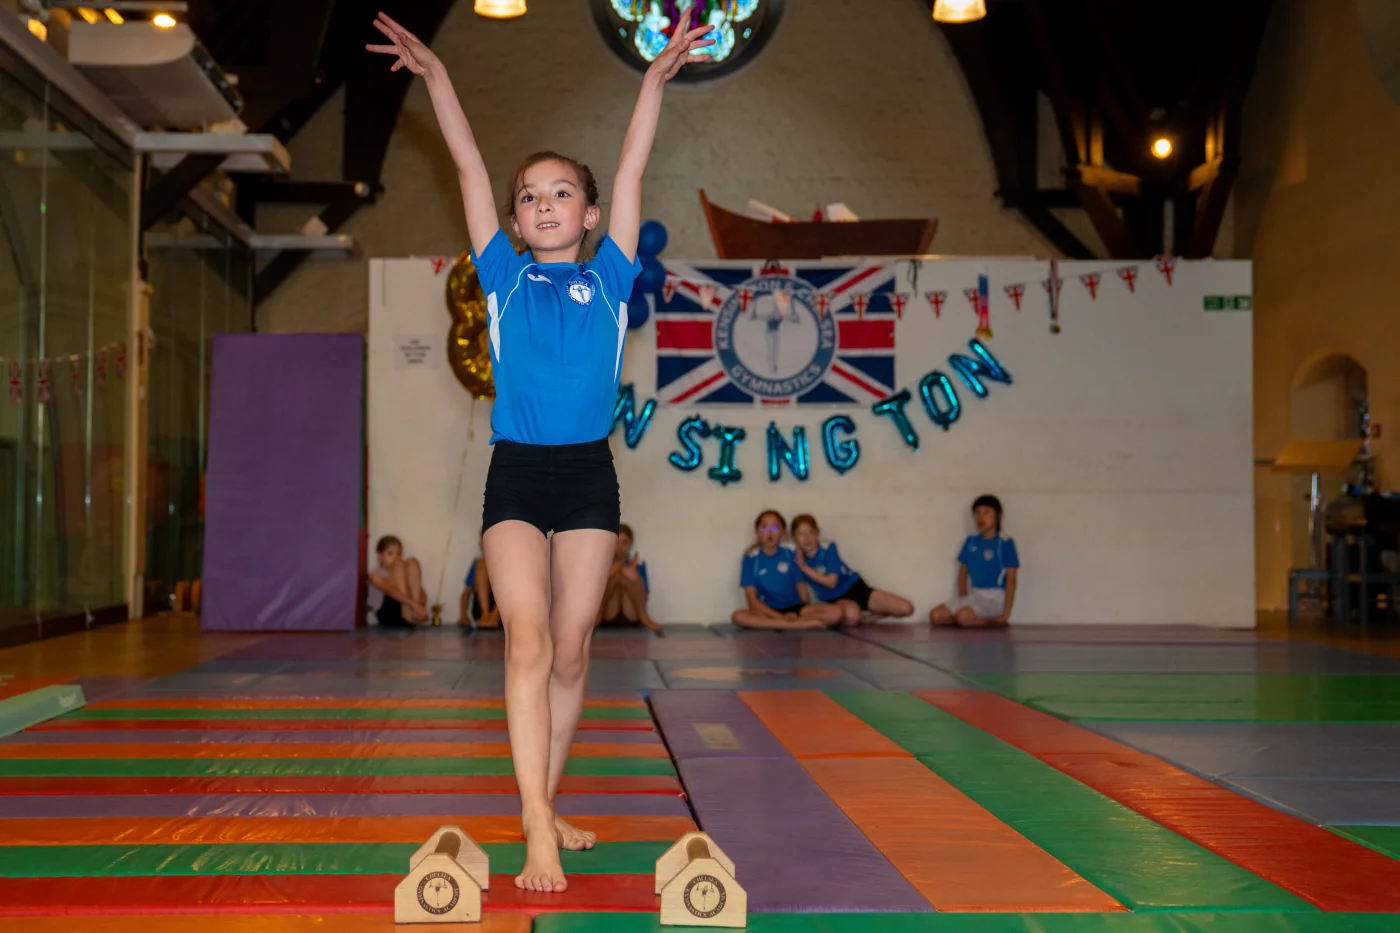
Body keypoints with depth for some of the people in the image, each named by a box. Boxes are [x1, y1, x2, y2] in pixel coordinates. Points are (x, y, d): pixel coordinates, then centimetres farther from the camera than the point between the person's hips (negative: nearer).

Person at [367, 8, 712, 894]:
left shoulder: (608, 279, 9)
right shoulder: (503, 276, 9)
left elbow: (632, 173, 5)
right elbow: (470, 166, 6)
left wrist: (657, 78, 1)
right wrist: (436, 73, 3)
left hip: (589, 473, 1)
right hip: (516, 473, -1)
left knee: (571, 651, 6)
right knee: (528, 641, -14)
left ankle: (546, 805, 22)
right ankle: (539, 832, -17)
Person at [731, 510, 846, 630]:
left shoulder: (791, 555, 4)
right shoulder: (751, 559, -1)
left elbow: (802, 588, 7)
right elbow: (752, 600, -6)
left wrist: (809, 612, -8)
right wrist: (780, 616, -17)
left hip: (795, 608, 1)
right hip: (769, 611, -1)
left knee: (836, 612, -23)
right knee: (738, 616, -35)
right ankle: (807, 623, -32)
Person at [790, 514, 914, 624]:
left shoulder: (828, 548, -17)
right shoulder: (797, 557, -11)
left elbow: (831, 582, -21)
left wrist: (805, 568, -21)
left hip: (855, 588, 0)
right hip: (837, 599, 0)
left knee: (906, 608, -14)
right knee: (852, 615, -42)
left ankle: (870, 613, 11)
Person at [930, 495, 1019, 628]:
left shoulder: (1005, 544, -8)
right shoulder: (971, 542, 9)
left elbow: (1011, 580, -9)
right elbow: (962, 574, 15)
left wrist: (1006, 614, -14)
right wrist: (962, 601, 1)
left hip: (995, 597, -6)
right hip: (974, 594, 6)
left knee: (964, 617, -33)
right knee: (936, 616, -13)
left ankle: (996, 622, -8)